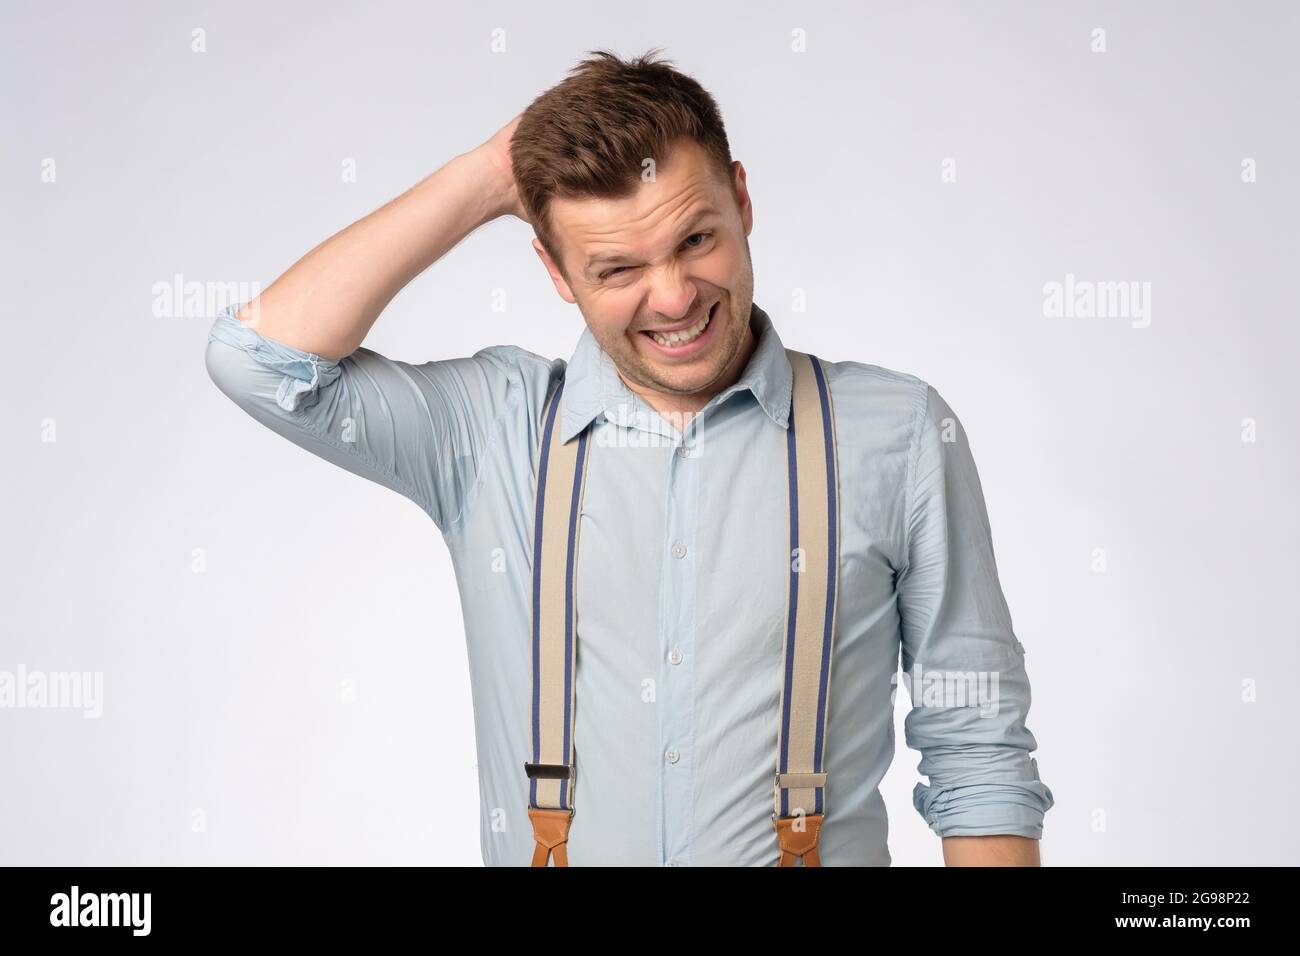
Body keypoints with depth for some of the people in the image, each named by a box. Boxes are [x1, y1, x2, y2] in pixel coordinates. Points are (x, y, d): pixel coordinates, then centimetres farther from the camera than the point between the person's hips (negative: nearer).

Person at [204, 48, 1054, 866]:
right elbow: (261, 356, -6)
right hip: (538, 846, 2)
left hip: (828, 847, -1)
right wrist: (485, 181, -3)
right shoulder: (494, 426, 4)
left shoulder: (899, 434, 2)